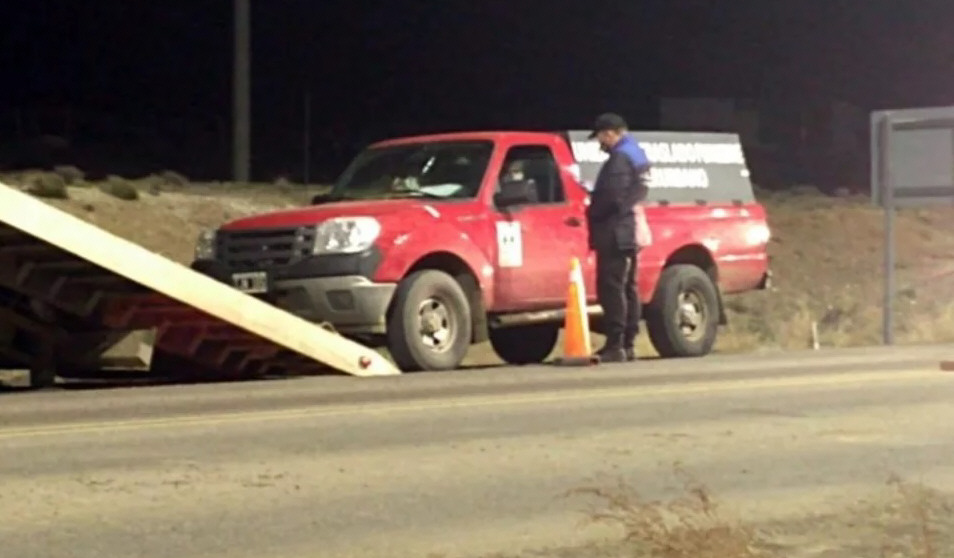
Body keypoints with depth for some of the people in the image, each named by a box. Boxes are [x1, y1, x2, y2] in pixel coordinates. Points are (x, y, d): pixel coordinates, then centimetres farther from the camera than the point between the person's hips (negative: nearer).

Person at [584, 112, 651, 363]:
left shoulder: (620, 159, -15)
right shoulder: (637, 155, 17)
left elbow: (612, 197, -23)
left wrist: (591, 211, -6)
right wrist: (595, 197, 17)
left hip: (615, 233, -11)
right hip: (631, 232, 11)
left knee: (611, 288, -11)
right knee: (627, 288, 12)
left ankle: (615, 345, -14)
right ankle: (628, 344, 15)